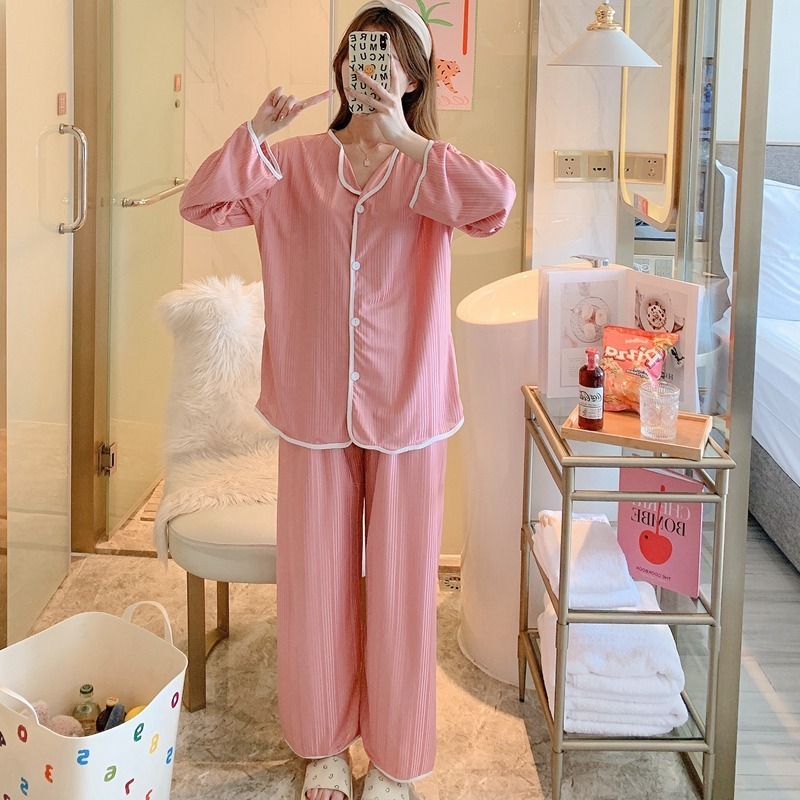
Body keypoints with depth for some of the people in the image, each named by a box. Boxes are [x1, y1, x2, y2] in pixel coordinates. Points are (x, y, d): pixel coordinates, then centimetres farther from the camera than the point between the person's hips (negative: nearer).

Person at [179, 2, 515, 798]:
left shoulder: (427, 171, -1)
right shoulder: (296, 162, 3)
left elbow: (496, 203, -22)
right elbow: (202, 203, -5)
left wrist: (403, 137, -24)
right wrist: (254, 132, -17)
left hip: (405, 409, -1)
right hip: (315, 408, 2)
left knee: (399, 581, 7)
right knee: (315, 577, 12)